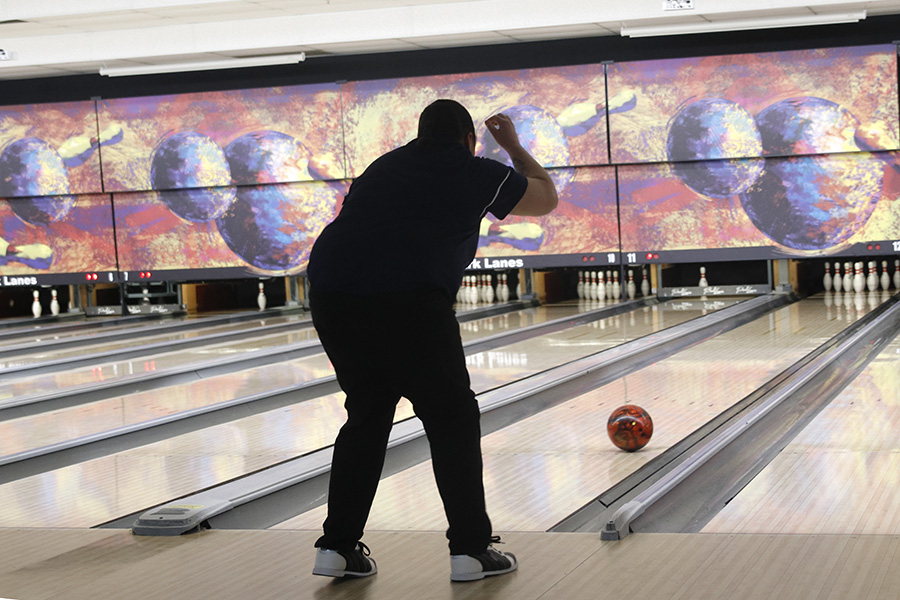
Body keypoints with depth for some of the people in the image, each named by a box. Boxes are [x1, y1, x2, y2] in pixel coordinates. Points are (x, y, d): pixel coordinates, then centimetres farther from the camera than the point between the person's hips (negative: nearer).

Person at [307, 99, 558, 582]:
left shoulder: (383, 167, 27)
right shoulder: (474, 173, 14)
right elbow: (546, 198, 28)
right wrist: (514, 147, 40)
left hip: (331, 295, 6)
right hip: (408, 301, -5)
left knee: (367, 415, 19)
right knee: (452, 418, 9)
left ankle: (337, 546, 18)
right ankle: (471, 549, 11)